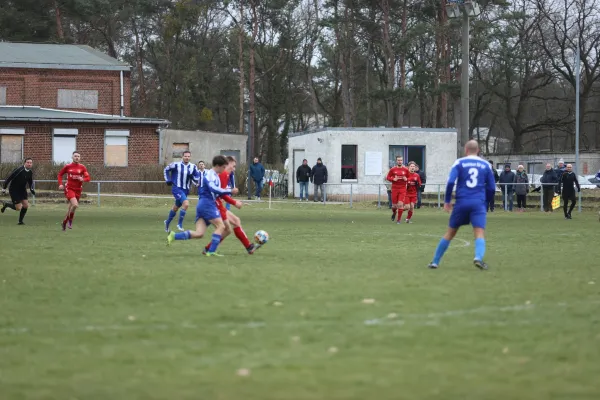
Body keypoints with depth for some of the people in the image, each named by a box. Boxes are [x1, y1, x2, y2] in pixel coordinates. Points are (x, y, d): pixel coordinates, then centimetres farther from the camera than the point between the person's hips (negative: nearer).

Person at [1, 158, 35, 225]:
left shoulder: (30, 172, -2)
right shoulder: (18, 170, -23)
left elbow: (30, 182, 14)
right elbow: (9, 178, -17)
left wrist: (32, 189, -6)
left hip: (22, 190, 7)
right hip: (14, 191, -7)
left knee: (26, 205, -4)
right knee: (18, 208, -9)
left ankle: (20, 221, 14)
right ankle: (6, 204, 18)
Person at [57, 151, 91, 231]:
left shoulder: (82, 167, 0)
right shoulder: (68, 166, -1)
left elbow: (88, 178, -5)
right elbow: (60, 174, 12)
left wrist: (83, 179, -27)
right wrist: (60, 184, -1)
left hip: (78, 190, 3)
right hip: (69, 189, -3)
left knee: (71, 208, 12)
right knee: (75, 205, -25)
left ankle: (65, 222, 33)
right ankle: (70, 220, -4)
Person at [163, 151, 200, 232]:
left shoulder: (193, 167, 1)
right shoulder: (176, 165, -9)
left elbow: (197, 179, 5)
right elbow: (166, 169, 6)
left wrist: (192, 176, -16)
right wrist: (168, 180, 0)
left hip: (185, 190, 5)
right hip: (177, 188, -5)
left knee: (176, 207, 20)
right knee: (186, 203, -25)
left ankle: (167, 222, 43)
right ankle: (180, 224, -13)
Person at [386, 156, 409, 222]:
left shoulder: (406, 170, 3)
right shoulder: (392, 169, 1)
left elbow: (409, 178, 10)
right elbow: (388, 177, 6)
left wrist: (406, 179, -12)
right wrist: (393, 179, -13)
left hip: (402, 189, 0)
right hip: (394, 189, 0)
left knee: (400, 204, -12)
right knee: (394, 205, 3)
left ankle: (399, 219, 0)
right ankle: (394, 212, 39)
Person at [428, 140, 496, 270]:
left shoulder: (459, 163, 5)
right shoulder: (486, 165, 10)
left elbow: (450, 182, -7)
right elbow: (492, 188, 10)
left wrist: (447, 201, 2)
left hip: (462, 202, 1)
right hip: (478, 203, -1)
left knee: (450, 233, 13)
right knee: (480, 234, -9)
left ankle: (435, 262, 18)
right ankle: (478, 257, -37)